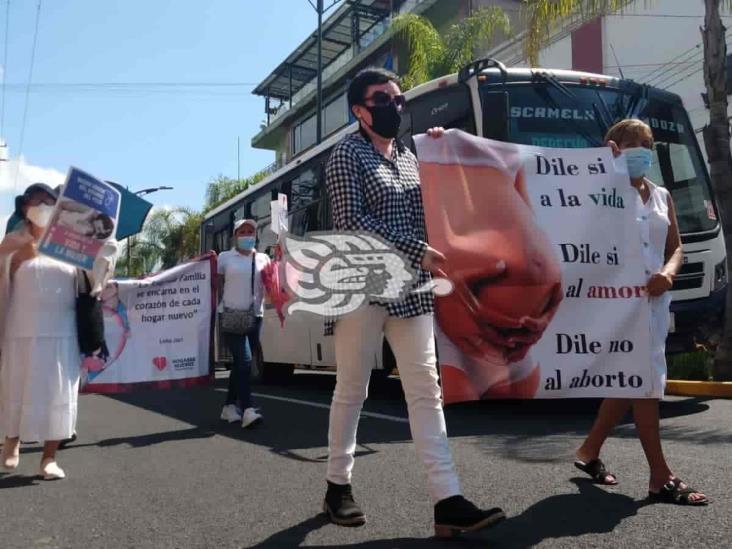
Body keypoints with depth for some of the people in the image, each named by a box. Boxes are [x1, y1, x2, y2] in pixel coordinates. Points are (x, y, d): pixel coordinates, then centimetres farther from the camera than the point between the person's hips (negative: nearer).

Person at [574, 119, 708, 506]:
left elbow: (676, 247, 15)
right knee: (646, 381, -8)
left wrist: (669, 272, -5)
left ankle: (589, 451, 29)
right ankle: (661, 478, 0)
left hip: (656, 297, 7)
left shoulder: (661, 196, 17)